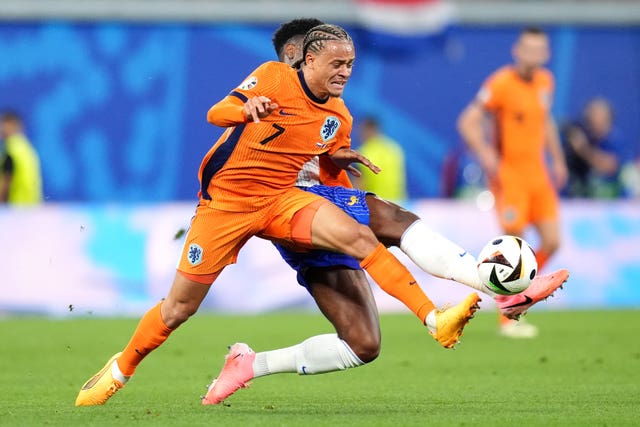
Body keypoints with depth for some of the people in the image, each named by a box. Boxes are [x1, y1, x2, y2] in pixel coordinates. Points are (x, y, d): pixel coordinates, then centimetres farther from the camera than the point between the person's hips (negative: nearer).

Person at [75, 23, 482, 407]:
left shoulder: (339, 117, 6)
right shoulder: (274, 77, -9)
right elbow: (215, 114, -11)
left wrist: (342, 160, -2)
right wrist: (247, 108, -32)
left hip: (282, 200, 3)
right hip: (225, 201, -3)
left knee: (359, 236, -23)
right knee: (180, 306, 0)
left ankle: (435, 320, -30)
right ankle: (120, 369, 26)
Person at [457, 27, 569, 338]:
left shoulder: (545, 82, 9)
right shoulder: (500, 84, -12)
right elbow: (468, 122, -14)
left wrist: (557, 160, 20)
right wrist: (484, 154, -27)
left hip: (538, 175, 7)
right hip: (508, 174, -7)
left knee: (552, 242, -1)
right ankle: (509, 319, 3)